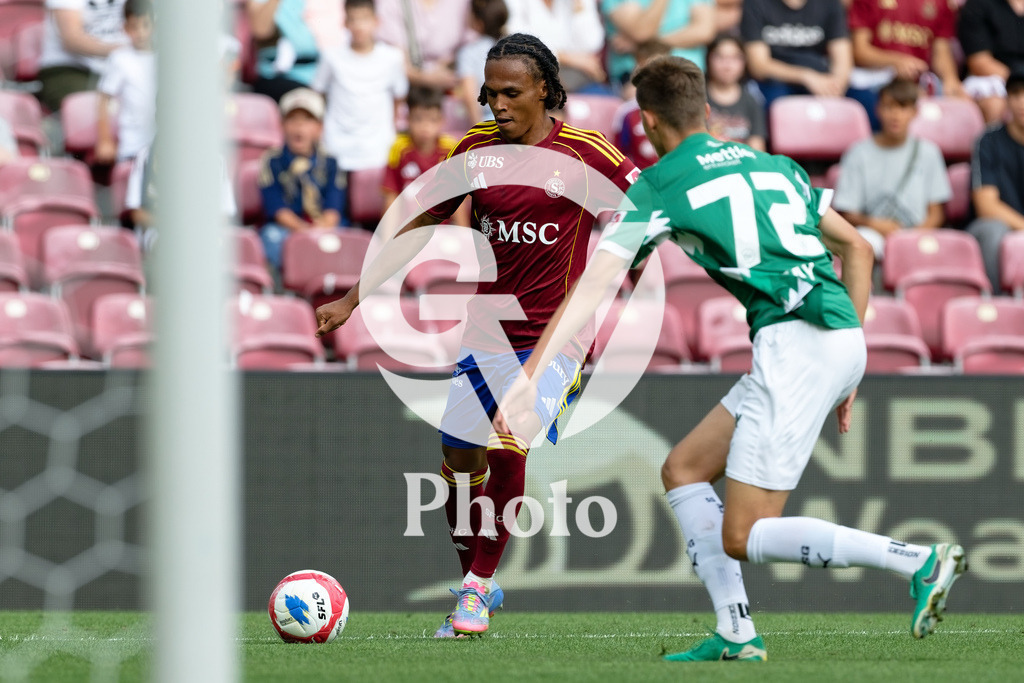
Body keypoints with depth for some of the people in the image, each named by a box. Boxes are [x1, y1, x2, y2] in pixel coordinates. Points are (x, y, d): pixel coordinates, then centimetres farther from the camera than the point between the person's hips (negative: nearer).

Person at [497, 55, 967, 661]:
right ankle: (736, 633, 9)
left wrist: (530, 376, -7)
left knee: (743, 538, -5)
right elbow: (858, 248, 26)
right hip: (843, 338, 8)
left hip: (794, 342, -8)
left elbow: (593, 286, -4)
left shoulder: (660, 185, 3)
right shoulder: (775, 165, 22)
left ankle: (922, 563, -13)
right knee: (683, 469, 17)